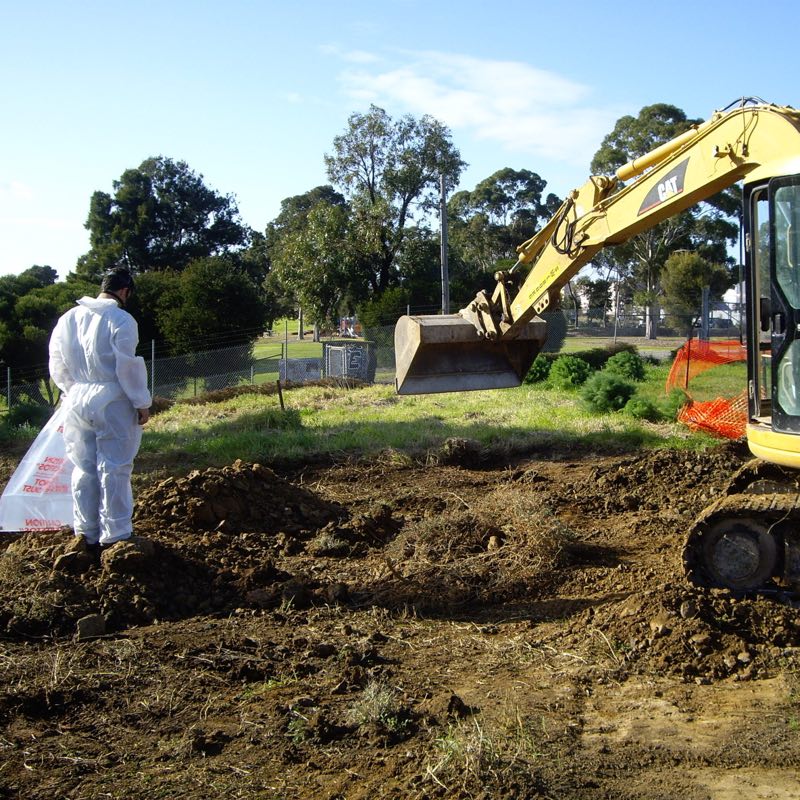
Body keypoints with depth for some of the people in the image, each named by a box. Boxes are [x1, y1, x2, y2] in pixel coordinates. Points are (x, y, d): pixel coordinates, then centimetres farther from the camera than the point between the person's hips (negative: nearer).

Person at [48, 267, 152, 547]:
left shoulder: (68, 319, 5)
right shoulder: (121, 320, -13)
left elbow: (57, 366, 11)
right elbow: (128, 367, -14)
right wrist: (142, 403, -5)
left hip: (77, 402, 6)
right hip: (112, 402, -5)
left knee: (84, 468, 15)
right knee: (114, 469, 2)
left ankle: (86, 532, 23)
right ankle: (115, 534, 7)